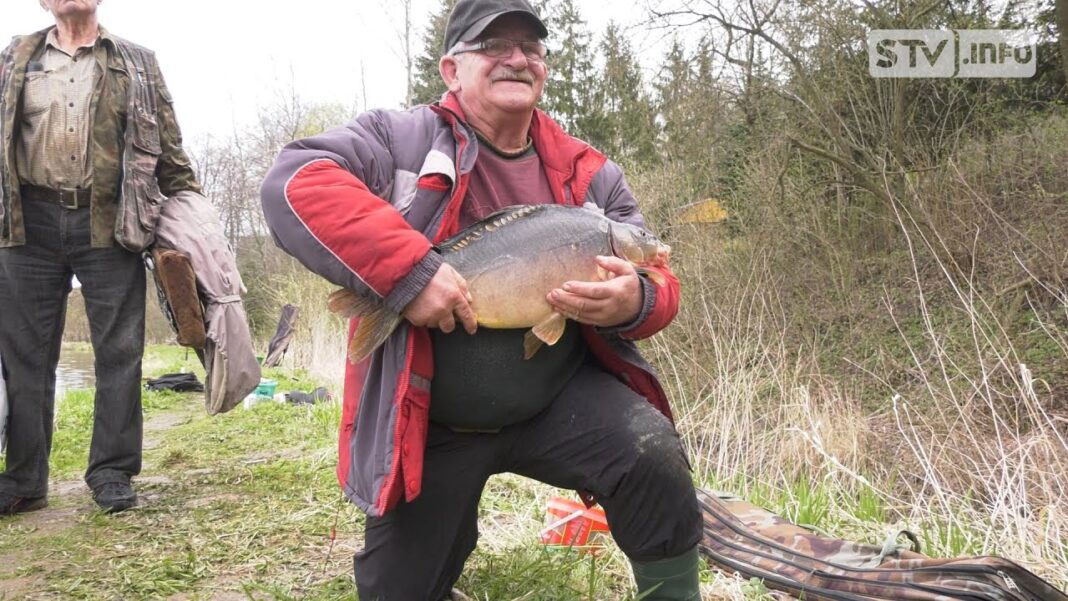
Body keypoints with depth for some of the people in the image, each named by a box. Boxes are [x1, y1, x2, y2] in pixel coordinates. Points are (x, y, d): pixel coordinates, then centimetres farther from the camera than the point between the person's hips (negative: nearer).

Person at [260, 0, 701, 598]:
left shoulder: (589, 173, 4)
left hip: (564, 397, 2)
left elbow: (657, 281, 5)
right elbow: (295, 184, -22)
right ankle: (451, 532, 43)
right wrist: (409, 269, -32)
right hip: (429, 424, -1)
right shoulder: (403, 138, -7)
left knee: (654, 454, -26)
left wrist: (635, 302, -21)